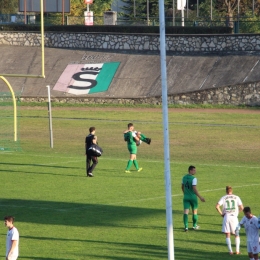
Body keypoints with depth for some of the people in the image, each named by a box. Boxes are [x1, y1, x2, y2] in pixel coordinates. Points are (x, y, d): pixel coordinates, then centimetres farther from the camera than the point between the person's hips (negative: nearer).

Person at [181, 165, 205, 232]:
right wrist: (200, 197, -21)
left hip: (186, 197, 4)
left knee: (186, 212, -1)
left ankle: (186, 226, -14)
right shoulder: (194, 179, -18)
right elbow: (194, 189, -24)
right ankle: (195, 226, 26)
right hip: (193, 197, -4)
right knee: (194, 211, 14)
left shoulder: (184, 177, 4)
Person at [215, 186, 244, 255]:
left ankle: (230, 251, 0)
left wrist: (221, 214, 2)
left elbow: (217, 206, -8)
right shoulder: (236, 197, 5)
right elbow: (241, 207, -1)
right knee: (237, 234, 13)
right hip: (234, 217, 1)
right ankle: (237, 250, 9)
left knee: (227, 235, 5)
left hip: (226, 216, 0)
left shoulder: (224, 198, 4)